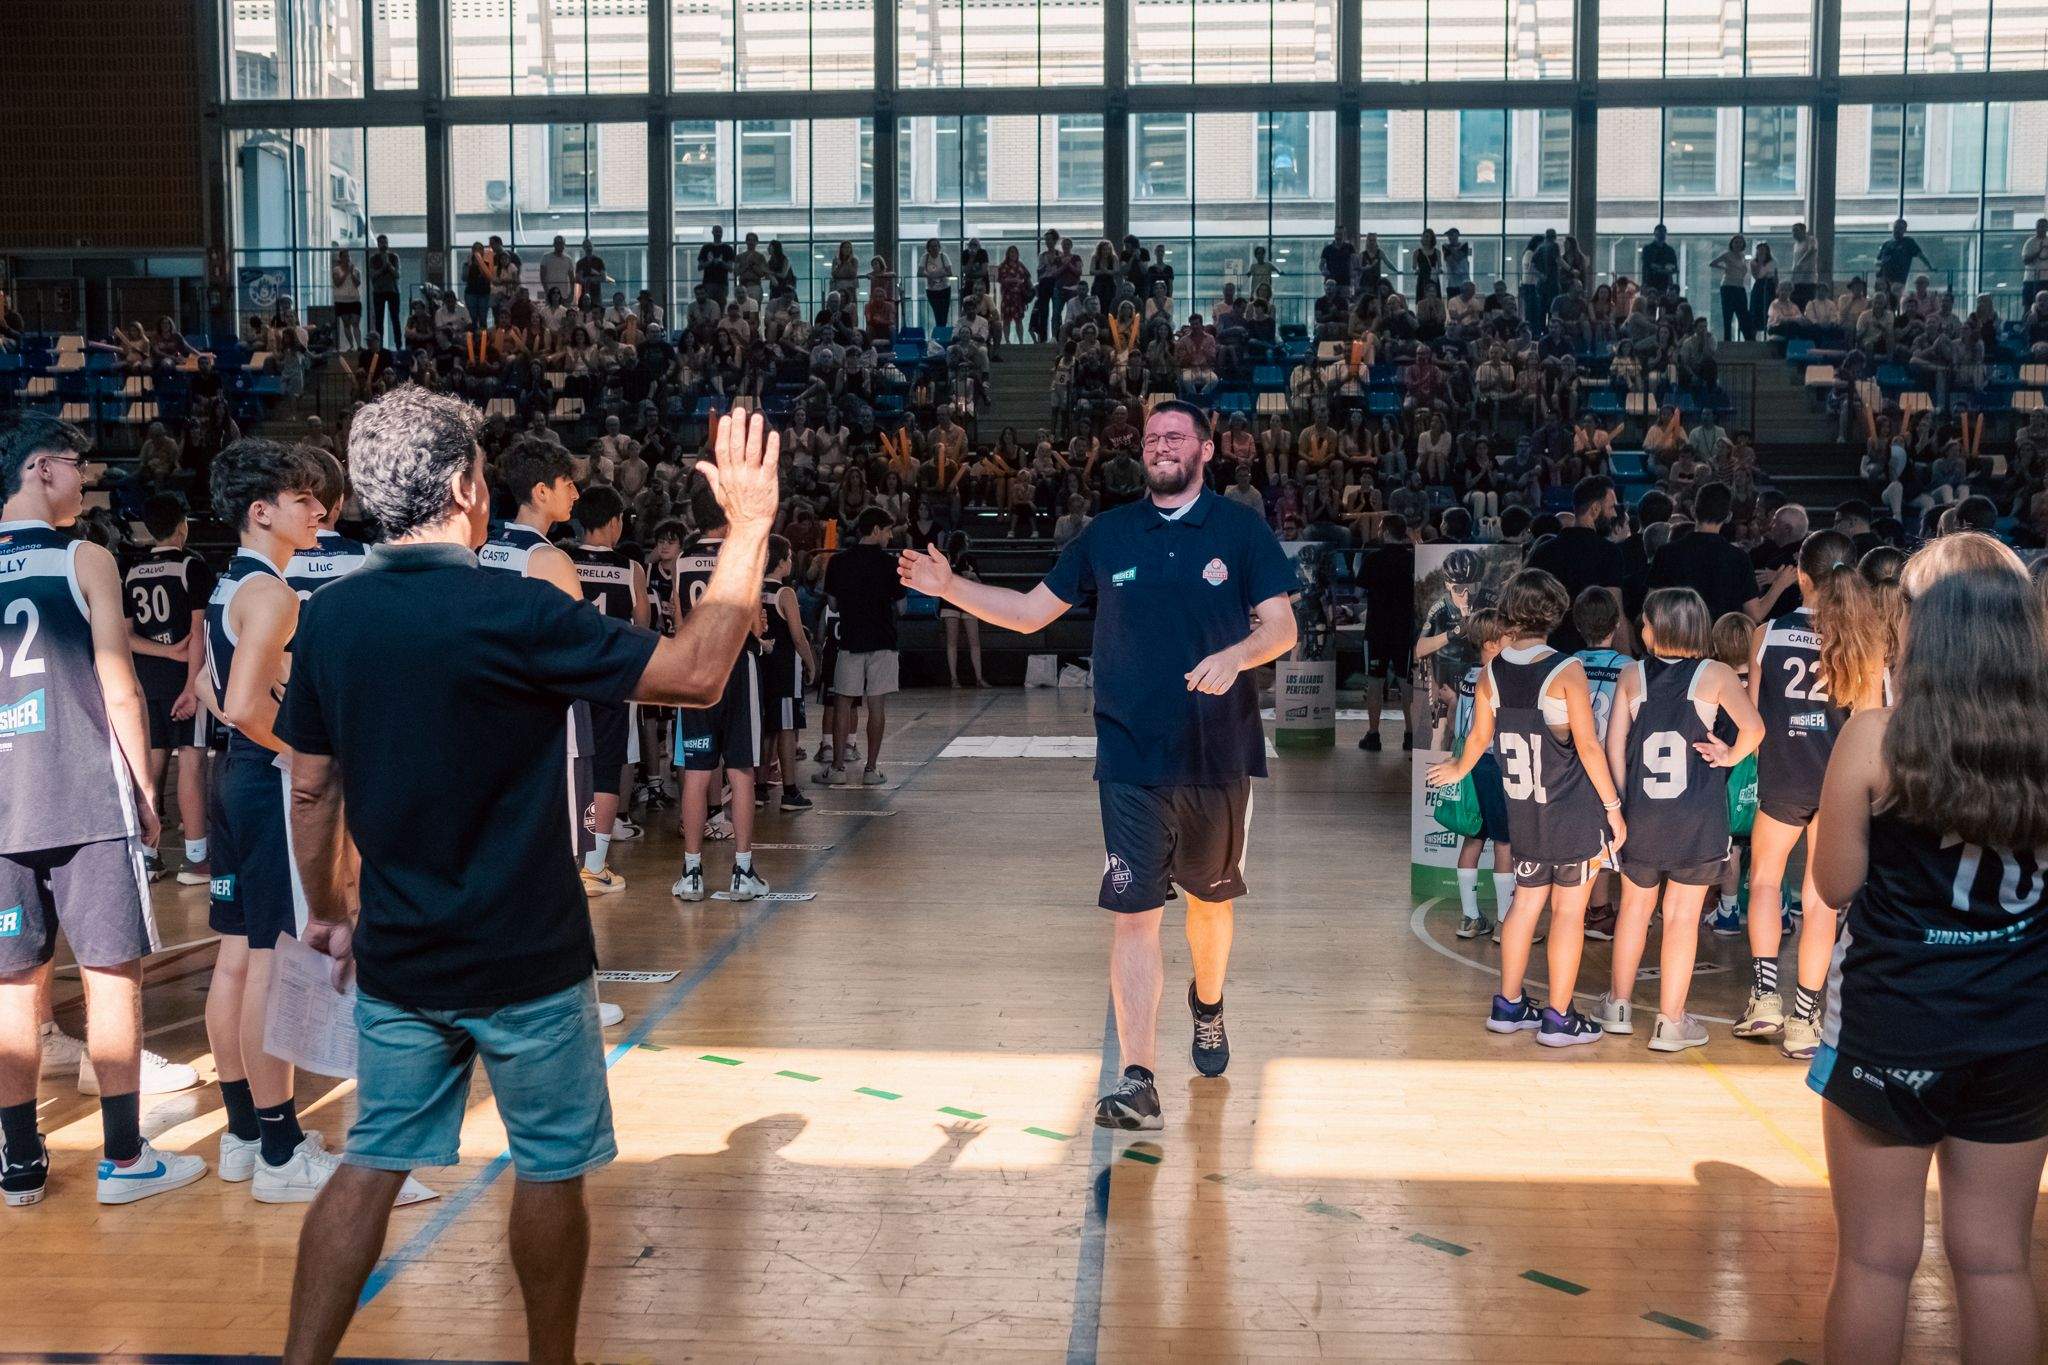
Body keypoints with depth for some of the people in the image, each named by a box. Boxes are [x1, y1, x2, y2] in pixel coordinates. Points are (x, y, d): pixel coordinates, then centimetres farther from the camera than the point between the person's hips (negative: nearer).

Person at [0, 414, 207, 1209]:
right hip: (90, 802, -4)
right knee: (111, 977, 3)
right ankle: (123, 1159, 8)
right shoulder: (85, 560, -5)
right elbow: (118, 692, -8)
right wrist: (145, 791, 1)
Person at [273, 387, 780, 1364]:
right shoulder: (506, 612, -20)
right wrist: (749, 525, -11)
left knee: (372, 1167, 13)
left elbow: (311, 788, 7)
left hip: (397, 959, 5)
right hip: (525, 962, -5)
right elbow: (696, 672, -18)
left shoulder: (329, 617, -2)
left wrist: (324, 909, 21)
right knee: (551, 1170, 13)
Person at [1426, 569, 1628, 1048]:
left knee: (1525, 902, 16)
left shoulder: (1491, 673, -1)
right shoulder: (1566, 671, -15)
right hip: (1575, 812, -5)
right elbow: (1588, 746, -14)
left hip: (1523, 812, 5)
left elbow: (1479, 736, 14)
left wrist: (1458, 770, 35)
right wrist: (1613, 806, -5)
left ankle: (1508, 1006, 23)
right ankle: (1558, 1018, 8)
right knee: (1569, 910, 3)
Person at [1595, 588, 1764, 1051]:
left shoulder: (1632, 674, 0)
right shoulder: (1716, 674, -5)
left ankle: (1619, 1005, 30)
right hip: (1698, 817, -2)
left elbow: (1614, 743, 0)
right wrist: (1731, 756, -1)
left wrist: (1621, 801, 8)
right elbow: (1753, 726, -20)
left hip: (1641, 812, 2)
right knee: (1683, 916, 6)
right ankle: (1670, 1023, 11)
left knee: (1635, 904, 20)